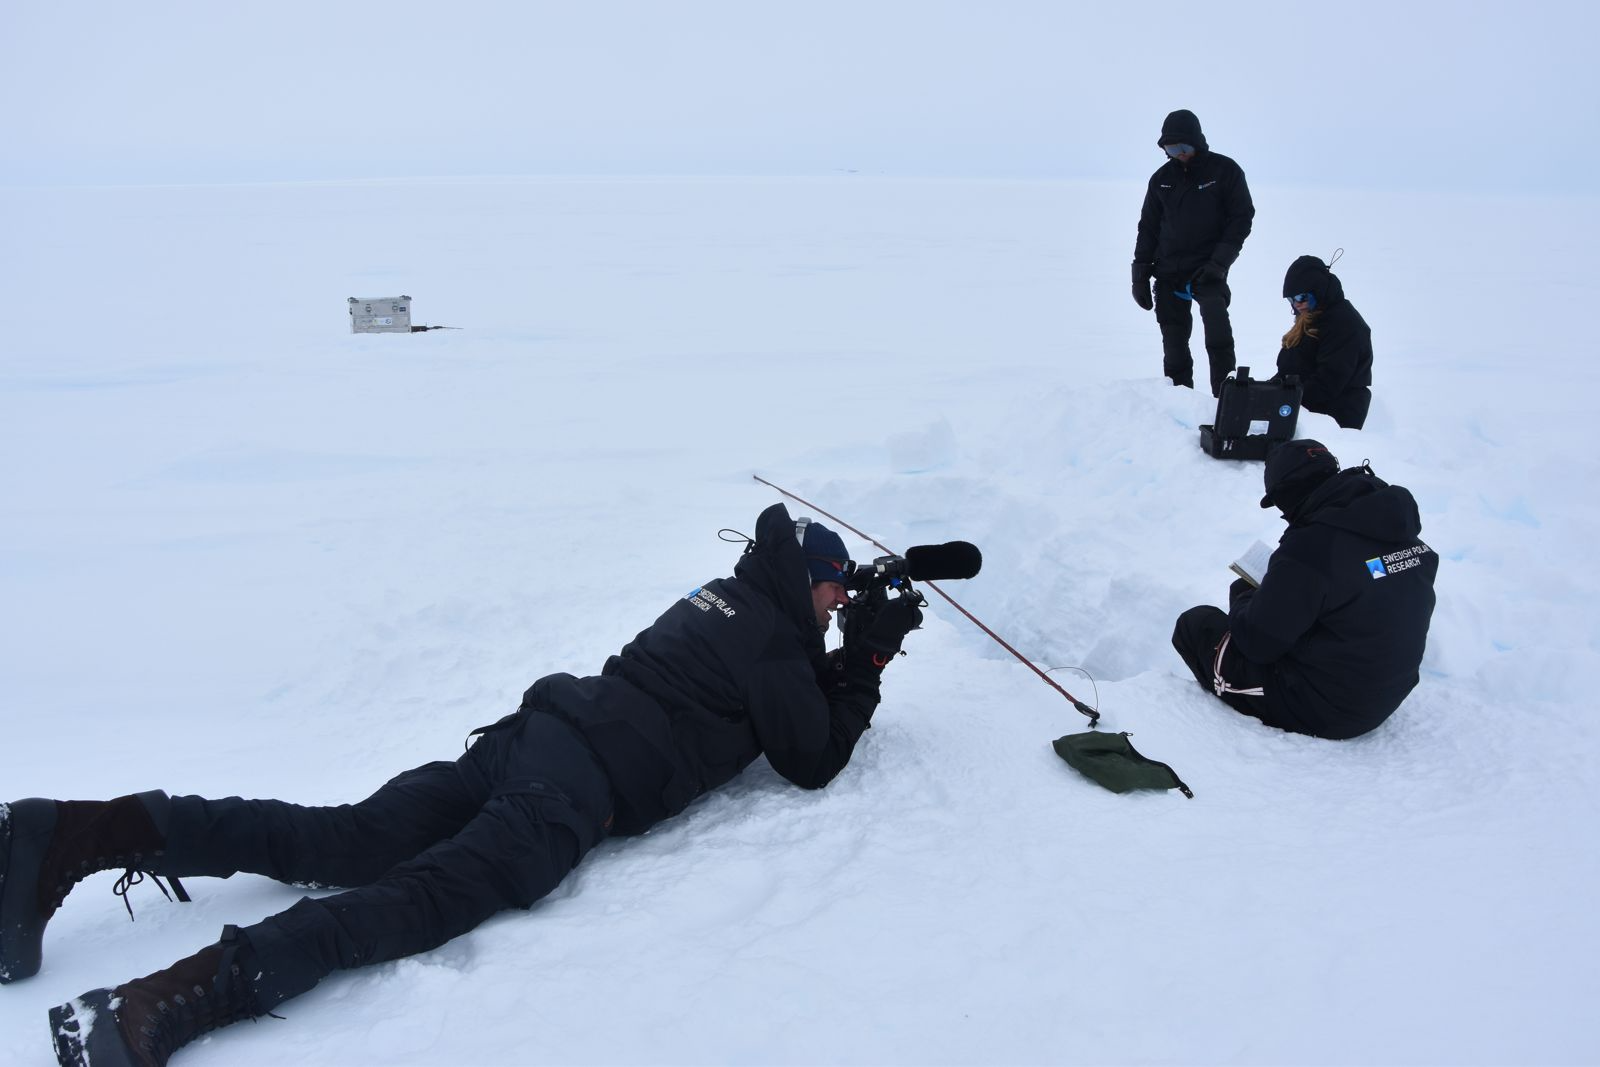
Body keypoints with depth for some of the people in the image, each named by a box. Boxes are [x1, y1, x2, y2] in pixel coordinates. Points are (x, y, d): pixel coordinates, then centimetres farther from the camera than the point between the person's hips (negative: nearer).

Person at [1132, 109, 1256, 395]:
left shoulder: (1224, 170, 0)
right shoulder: (1162, 178, 10)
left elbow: (1242, 218, -1)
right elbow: (1148, 227, 14)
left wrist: (1220, 262, -13)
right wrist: (1140, 274, 8)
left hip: (1207, 270, -4)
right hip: (1168, 273, 4)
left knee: (1215, 317, -25)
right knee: (1174, 342, 2)